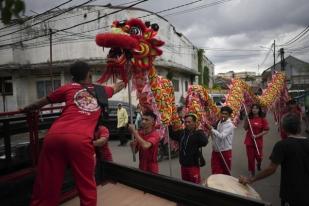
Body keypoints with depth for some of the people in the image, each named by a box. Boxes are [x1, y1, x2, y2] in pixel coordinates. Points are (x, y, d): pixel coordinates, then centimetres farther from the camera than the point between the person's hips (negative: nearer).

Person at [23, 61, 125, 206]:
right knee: (86, 186, 13)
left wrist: (25, 109, 51)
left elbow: (43, 101, 32)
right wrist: (123, 81, 65)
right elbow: (117, 87, 43)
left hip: (55, 136, 2)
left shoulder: (68, 88, 21)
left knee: (46, 186, 13)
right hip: (80, 140, -1)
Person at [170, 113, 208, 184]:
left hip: (193, 165, -6)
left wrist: (198, 130, -34)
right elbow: (172, 135, 19)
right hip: (183, 165, 7)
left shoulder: (198, 133, -14)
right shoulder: (181, 132, 5)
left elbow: (204, 142, -32)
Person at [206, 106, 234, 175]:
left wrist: (211, 129, -26)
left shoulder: (230, 125, -14)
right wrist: (211, 133, -7)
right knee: (215, 172, 10)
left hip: (225, 151, -6)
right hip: (216, 151, 6)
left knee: (226, 172, 14)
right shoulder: (219, 122, 7)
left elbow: (221, 136, -27)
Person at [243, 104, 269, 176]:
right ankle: (252, 172, 25)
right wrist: (246, 120, -13)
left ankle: (258, 164, 44)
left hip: (258, 141, -1)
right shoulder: (249, 118, 0)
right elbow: (245, 128, -1)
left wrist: (257, 136, -17)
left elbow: (266, 130, -8)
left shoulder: (262, 119, -7)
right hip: (249, 141, 2)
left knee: (258, 156, 7)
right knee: (250, 157, 7)